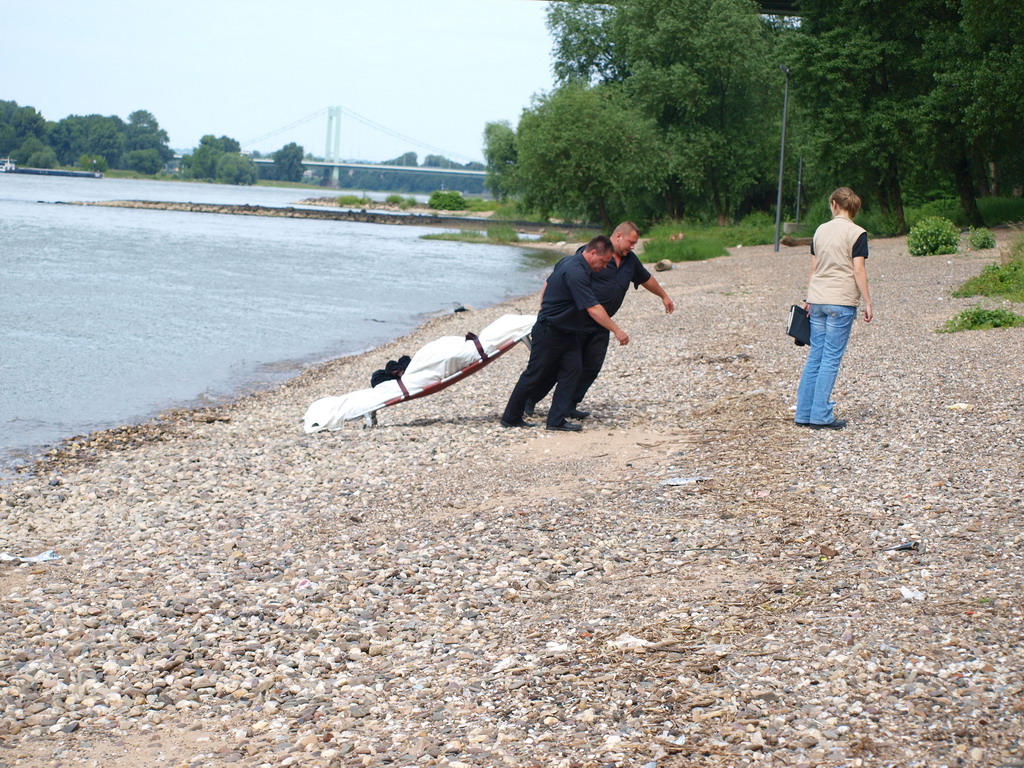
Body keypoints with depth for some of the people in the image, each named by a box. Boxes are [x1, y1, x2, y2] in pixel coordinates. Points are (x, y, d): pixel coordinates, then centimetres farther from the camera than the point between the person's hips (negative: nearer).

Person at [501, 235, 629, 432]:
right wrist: (617, 331, -27)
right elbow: (593, 309, -30)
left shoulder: (569, 261, 6)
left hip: (567, 332, 10)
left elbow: (548, 283, 20)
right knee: (535, 375, 0)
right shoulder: (576, 273, -27)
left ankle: (557, 419, -1)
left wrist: (544, 311, 29)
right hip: (549, 332, -10)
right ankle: (511, 417, 12)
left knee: (573, 369, -1)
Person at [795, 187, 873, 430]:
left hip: (817, 300, 5)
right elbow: (858, 271, -10)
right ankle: (821, 416, -2)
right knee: (831, 359, -2)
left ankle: (804, 414, 11)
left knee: (815, 356, 10)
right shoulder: (857, 234, -6)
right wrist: (868, 303, -5)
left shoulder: (821, 230, 10)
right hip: (842, 302, -5)